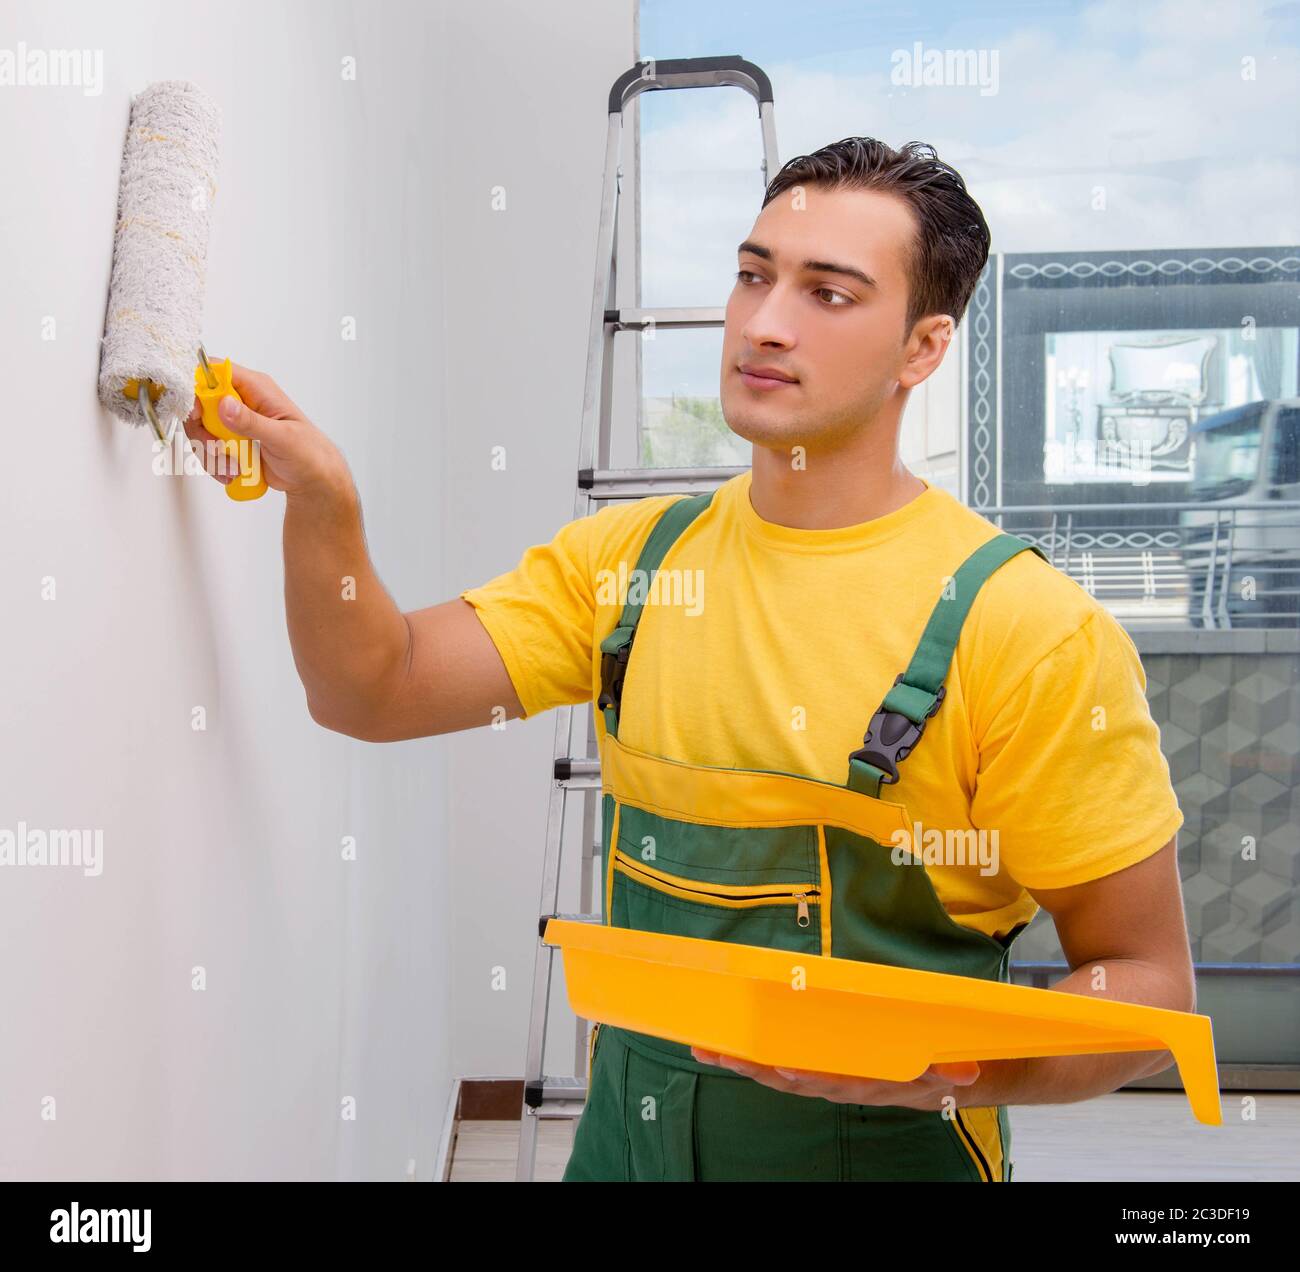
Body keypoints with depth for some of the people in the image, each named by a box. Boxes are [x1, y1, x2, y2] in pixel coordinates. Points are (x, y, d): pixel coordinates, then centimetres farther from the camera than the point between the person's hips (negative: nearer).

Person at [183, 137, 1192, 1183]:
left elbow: (1147, 985, -14)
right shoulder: (630, 558, -1)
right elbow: (374, 691, -5)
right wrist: (322, 500, -22)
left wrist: (943, 1070, -31)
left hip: (882, 1150, -4)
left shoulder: (1028, 627, -18)